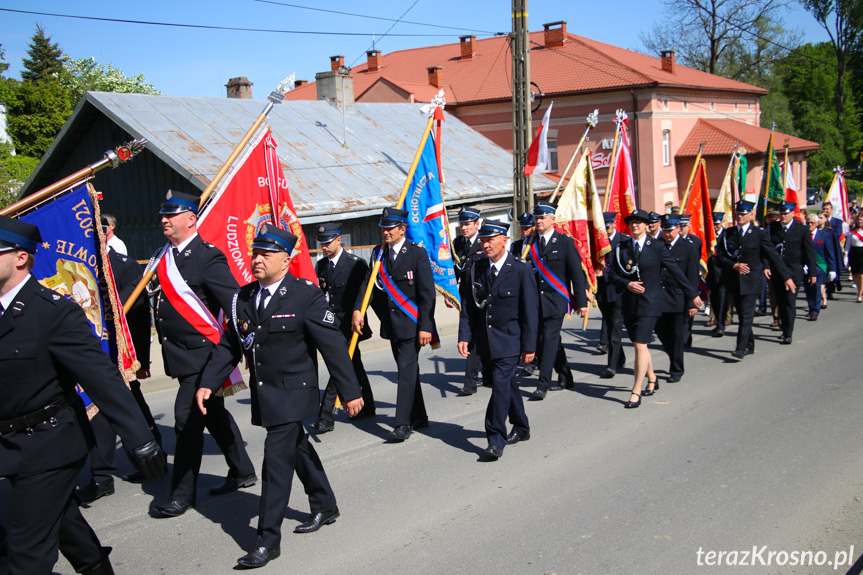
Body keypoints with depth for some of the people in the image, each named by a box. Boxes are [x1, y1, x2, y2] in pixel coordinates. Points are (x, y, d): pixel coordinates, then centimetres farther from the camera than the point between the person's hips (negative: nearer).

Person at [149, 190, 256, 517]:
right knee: (213, 414, 18)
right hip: (182, 356, 9)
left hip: (202, 354, -9)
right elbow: (158, 298, 17)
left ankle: (183, 495, 7)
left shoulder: (208, 257, -14)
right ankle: (242, 472, 33)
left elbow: (234, 304, -20)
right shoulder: (165, 258, 11)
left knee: (188, 420, -5)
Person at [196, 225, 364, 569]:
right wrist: (208, 384, -2)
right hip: (263, 395, 7)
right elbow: (229, 346, 9)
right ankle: (325, 507, 41)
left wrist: (349, 391, -13)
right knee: (298, 450, 21)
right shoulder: (243, 298, 4)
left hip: (292, 395, -7)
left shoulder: (306, 296, -13)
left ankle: (268, 540, 1)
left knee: (277, 460, -8)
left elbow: (333, 345, -13)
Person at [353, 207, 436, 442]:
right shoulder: (379, 254, 8)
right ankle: (418, 417, 27)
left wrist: (425, 326, -16)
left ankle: (402, 424, -7)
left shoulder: (417, 253, -9)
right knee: (407, 370, 15)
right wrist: (358, 309, -16)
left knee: (407, 370, -10)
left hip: (412, 324, -6)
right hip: (391, 324, 6)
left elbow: (427, 293, -11)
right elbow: (368, 283, 1)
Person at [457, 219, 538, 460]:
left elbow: (530, 310, -8)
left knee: (501, 385, -12)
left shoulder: (521, 269, -9)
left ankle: (496, 439, -5)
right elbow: (468, 305, 7)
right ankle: (521, 428, 33)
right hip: (485, 340, 5)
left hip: (509, 340, -5)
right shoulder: (477, 269, 4)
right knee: (507, 383, 17)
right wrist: (464, 336, -3)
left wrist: (529, 345, -9)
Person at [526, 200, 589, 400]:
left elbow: (577, 273, -5)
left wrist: (581, 301, -9)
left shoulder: (565, 242, -3)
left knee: (549, 339, -11)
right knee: (552, 340, 13)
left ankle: (543, 384, -11)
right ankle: (565, 379, 28)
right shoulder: (530, 243, 9)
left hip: (556, 300, -5)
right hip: (536, 300, 5)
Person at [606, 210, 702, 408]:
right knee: (640, 344, 16)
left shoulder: (657, 247, -3)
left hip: (649, 302, -4)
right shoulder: (622, 247, 6)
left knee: (640, 345, -11)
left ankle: (636, 393, -7)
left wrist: (692, 294, 7)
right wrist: (627, 284, -10)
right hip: (629, 302, 4)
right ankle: (652, 379, 39)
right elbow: (613, 273, 9)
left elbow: (675, 271, 2)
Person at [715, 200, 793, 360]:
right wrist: (734, 265, -12)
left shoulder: (759, 233, -2)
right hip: (734, 281, 4)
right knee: (742, 314, 12)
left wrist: (787, 277, -1)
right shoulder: (728, 233, 6)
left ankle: (741, 349, -15)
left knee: (747, 314, -12)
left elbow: (773, 255, -1)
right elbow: (720, 257, 6)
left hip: (751, 280, -4)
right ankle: (749, 345, 26)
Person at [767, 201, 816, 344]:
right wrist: (765, 267, -12)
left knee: (790, 302, -9)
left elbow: (809, 252, 2)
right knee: (780, 303, 10)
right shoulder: (772, 228, 4)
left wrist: (812, 273, 2)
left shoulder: (802, 230, -1)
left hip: (793, 272, -3)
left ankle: (788, 334, -7)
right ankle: (785, 330, 24)